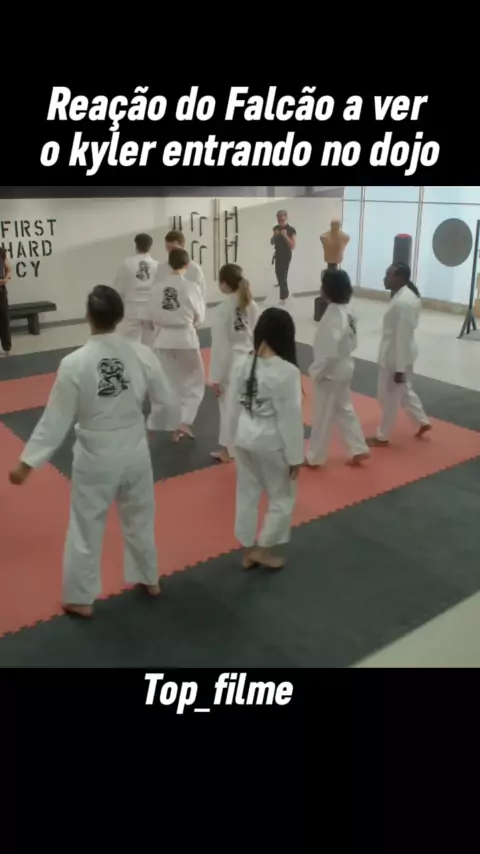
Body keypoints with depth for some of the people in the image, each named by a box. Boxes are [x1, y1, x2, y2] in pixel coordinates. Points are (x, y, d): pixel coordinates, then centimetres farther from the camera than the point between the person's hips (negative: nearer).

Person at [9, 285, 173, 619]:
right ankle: (150, 580, 43)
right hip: (134, 451, 3)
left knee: (86, 528, 14)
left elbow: (56, 420, -16)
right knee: (140, 519, 24)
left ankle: (81, 599, 30)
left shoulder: (74, 363, -20)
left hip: (95, 457, -3)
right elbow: (164, 398, 1)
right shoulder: (141, 353, -12)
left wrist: (28, 462, -6)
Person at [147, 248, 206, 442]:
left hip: (164, 340, 3)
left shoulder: (157, 287, -5)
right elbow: (200, 317, -3)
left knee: (169, 383, 15)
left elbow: (151, 317, 2)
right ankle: (185, 422, 2)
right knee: (195, 382, 15)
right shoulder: (191, 287, -13)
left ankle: (175, 427, 23)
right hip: (186, 339, -3)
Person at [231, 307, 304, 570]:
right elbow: (291, 417, -19)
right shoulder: (287, 371, -23)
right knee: (282, 498, 16)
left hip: (245, 439, 6)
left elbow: (236, 407, 5)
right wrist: (295, 456, -9)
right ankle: (263, 548, 25)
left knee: (247, 495, 18)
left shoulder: (244, 364, -4)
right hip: (272, 443, -6)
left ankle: (248, 550, 32)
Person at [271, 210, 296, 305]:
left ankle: (283, 297, -3)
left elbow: (293, 246, -18)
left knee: (283, 275, -9)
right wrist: (275, 235, -9)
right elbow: (272, 243, 11)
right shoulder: (276, 228, 4)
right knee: (279, 274, 18)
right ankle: (285, 293, 40)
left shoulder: (291, 230, -14)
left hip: (286, 255, -7)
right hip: (277, 254, 7)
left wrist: (285, 236, -28)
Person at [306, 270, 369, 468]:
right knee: (344, 409, 21)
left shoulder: (334, 316, -27)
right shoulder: (346, 311, 3)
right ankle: (359, 449, 27)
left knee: (323, 416, 6)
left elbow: (331, 353, -30)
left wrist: (317, 372, -16)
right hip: (343, 368, 9)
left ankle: (315, 457, 21)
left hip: (331, 372, -9)